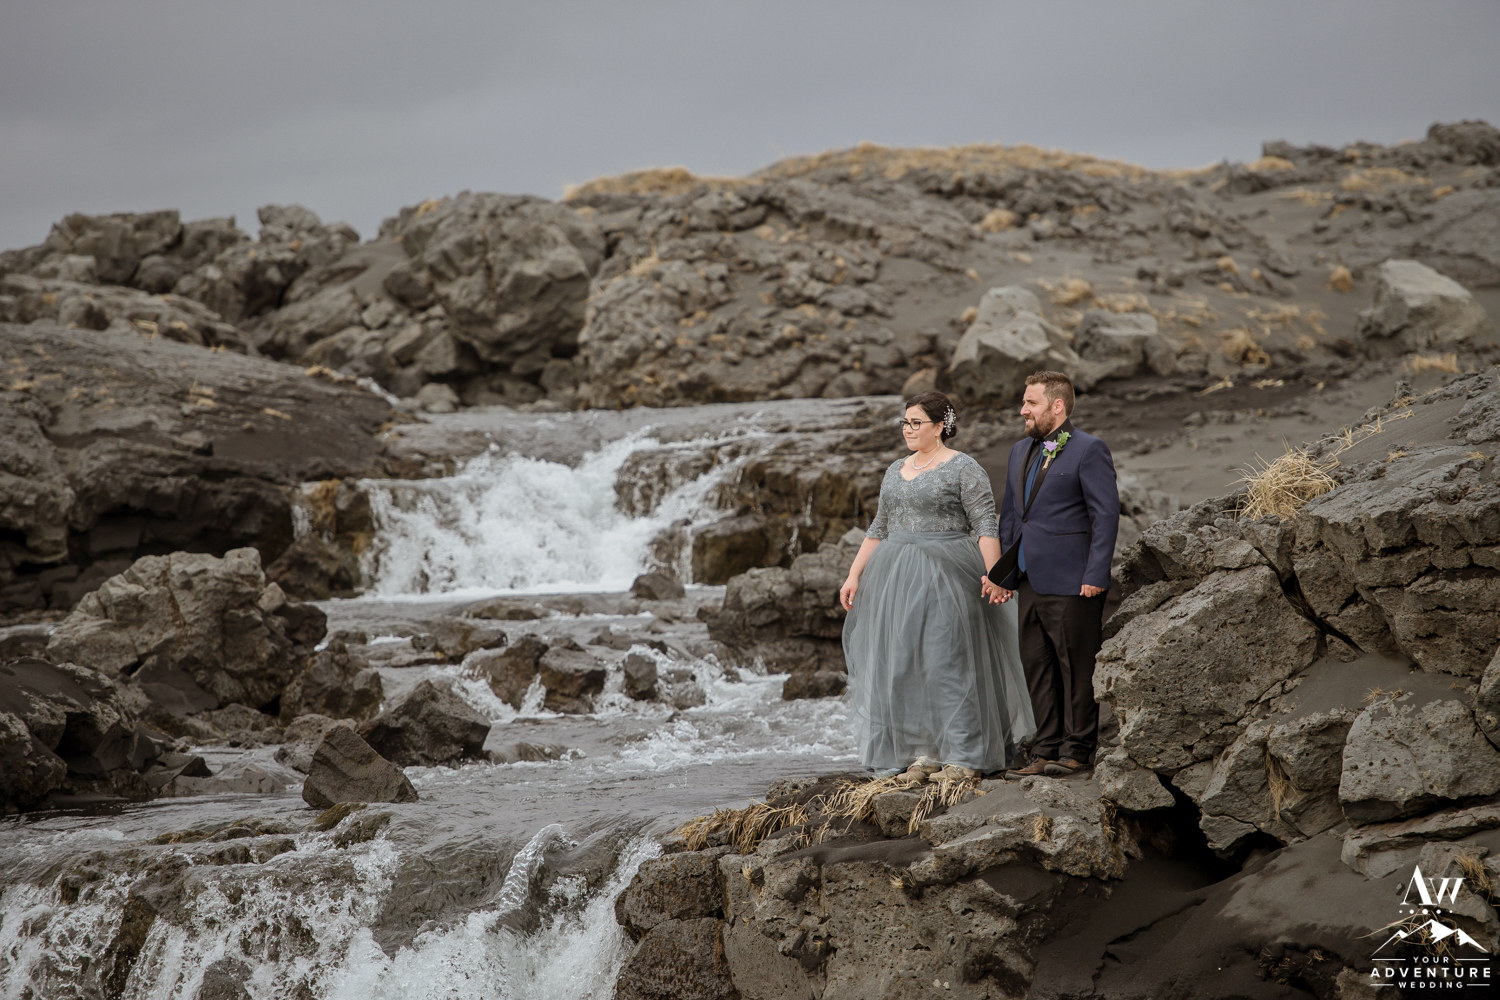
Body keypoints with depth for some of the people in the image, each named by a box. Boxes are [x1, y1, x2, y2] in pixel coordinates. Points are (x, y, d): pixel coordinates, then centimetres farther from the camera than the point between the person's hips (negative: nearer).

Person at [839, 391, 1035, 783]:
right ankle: (924, 752, 12)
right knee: (906, 663, 6)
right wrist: (854, 575, 13)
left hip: (946, 575, -7)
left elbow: (986, 526, -11)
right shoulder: (896, 471, 15)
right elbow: (879, 528, 19)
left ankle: (965, 757, -1)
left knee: (949, 661, -6)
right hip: (899, 580, 7)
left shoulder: (963, 469, -6)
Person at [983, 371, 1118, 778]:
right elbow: (1010, 515, 22)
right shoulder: (1021, 451, 16)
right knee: (1037, 665, 9)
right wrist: (1002, 573, 17)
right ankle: (1046, 750, 15)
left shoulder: (1089, 451, -8)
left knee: (1076, 667, -1)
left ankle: (1077, 750, 8)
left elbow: (1106, 515, -11)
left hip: (1072, 584, -8)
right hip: (1030, 582, 8)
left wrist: (1095, 575, -16)